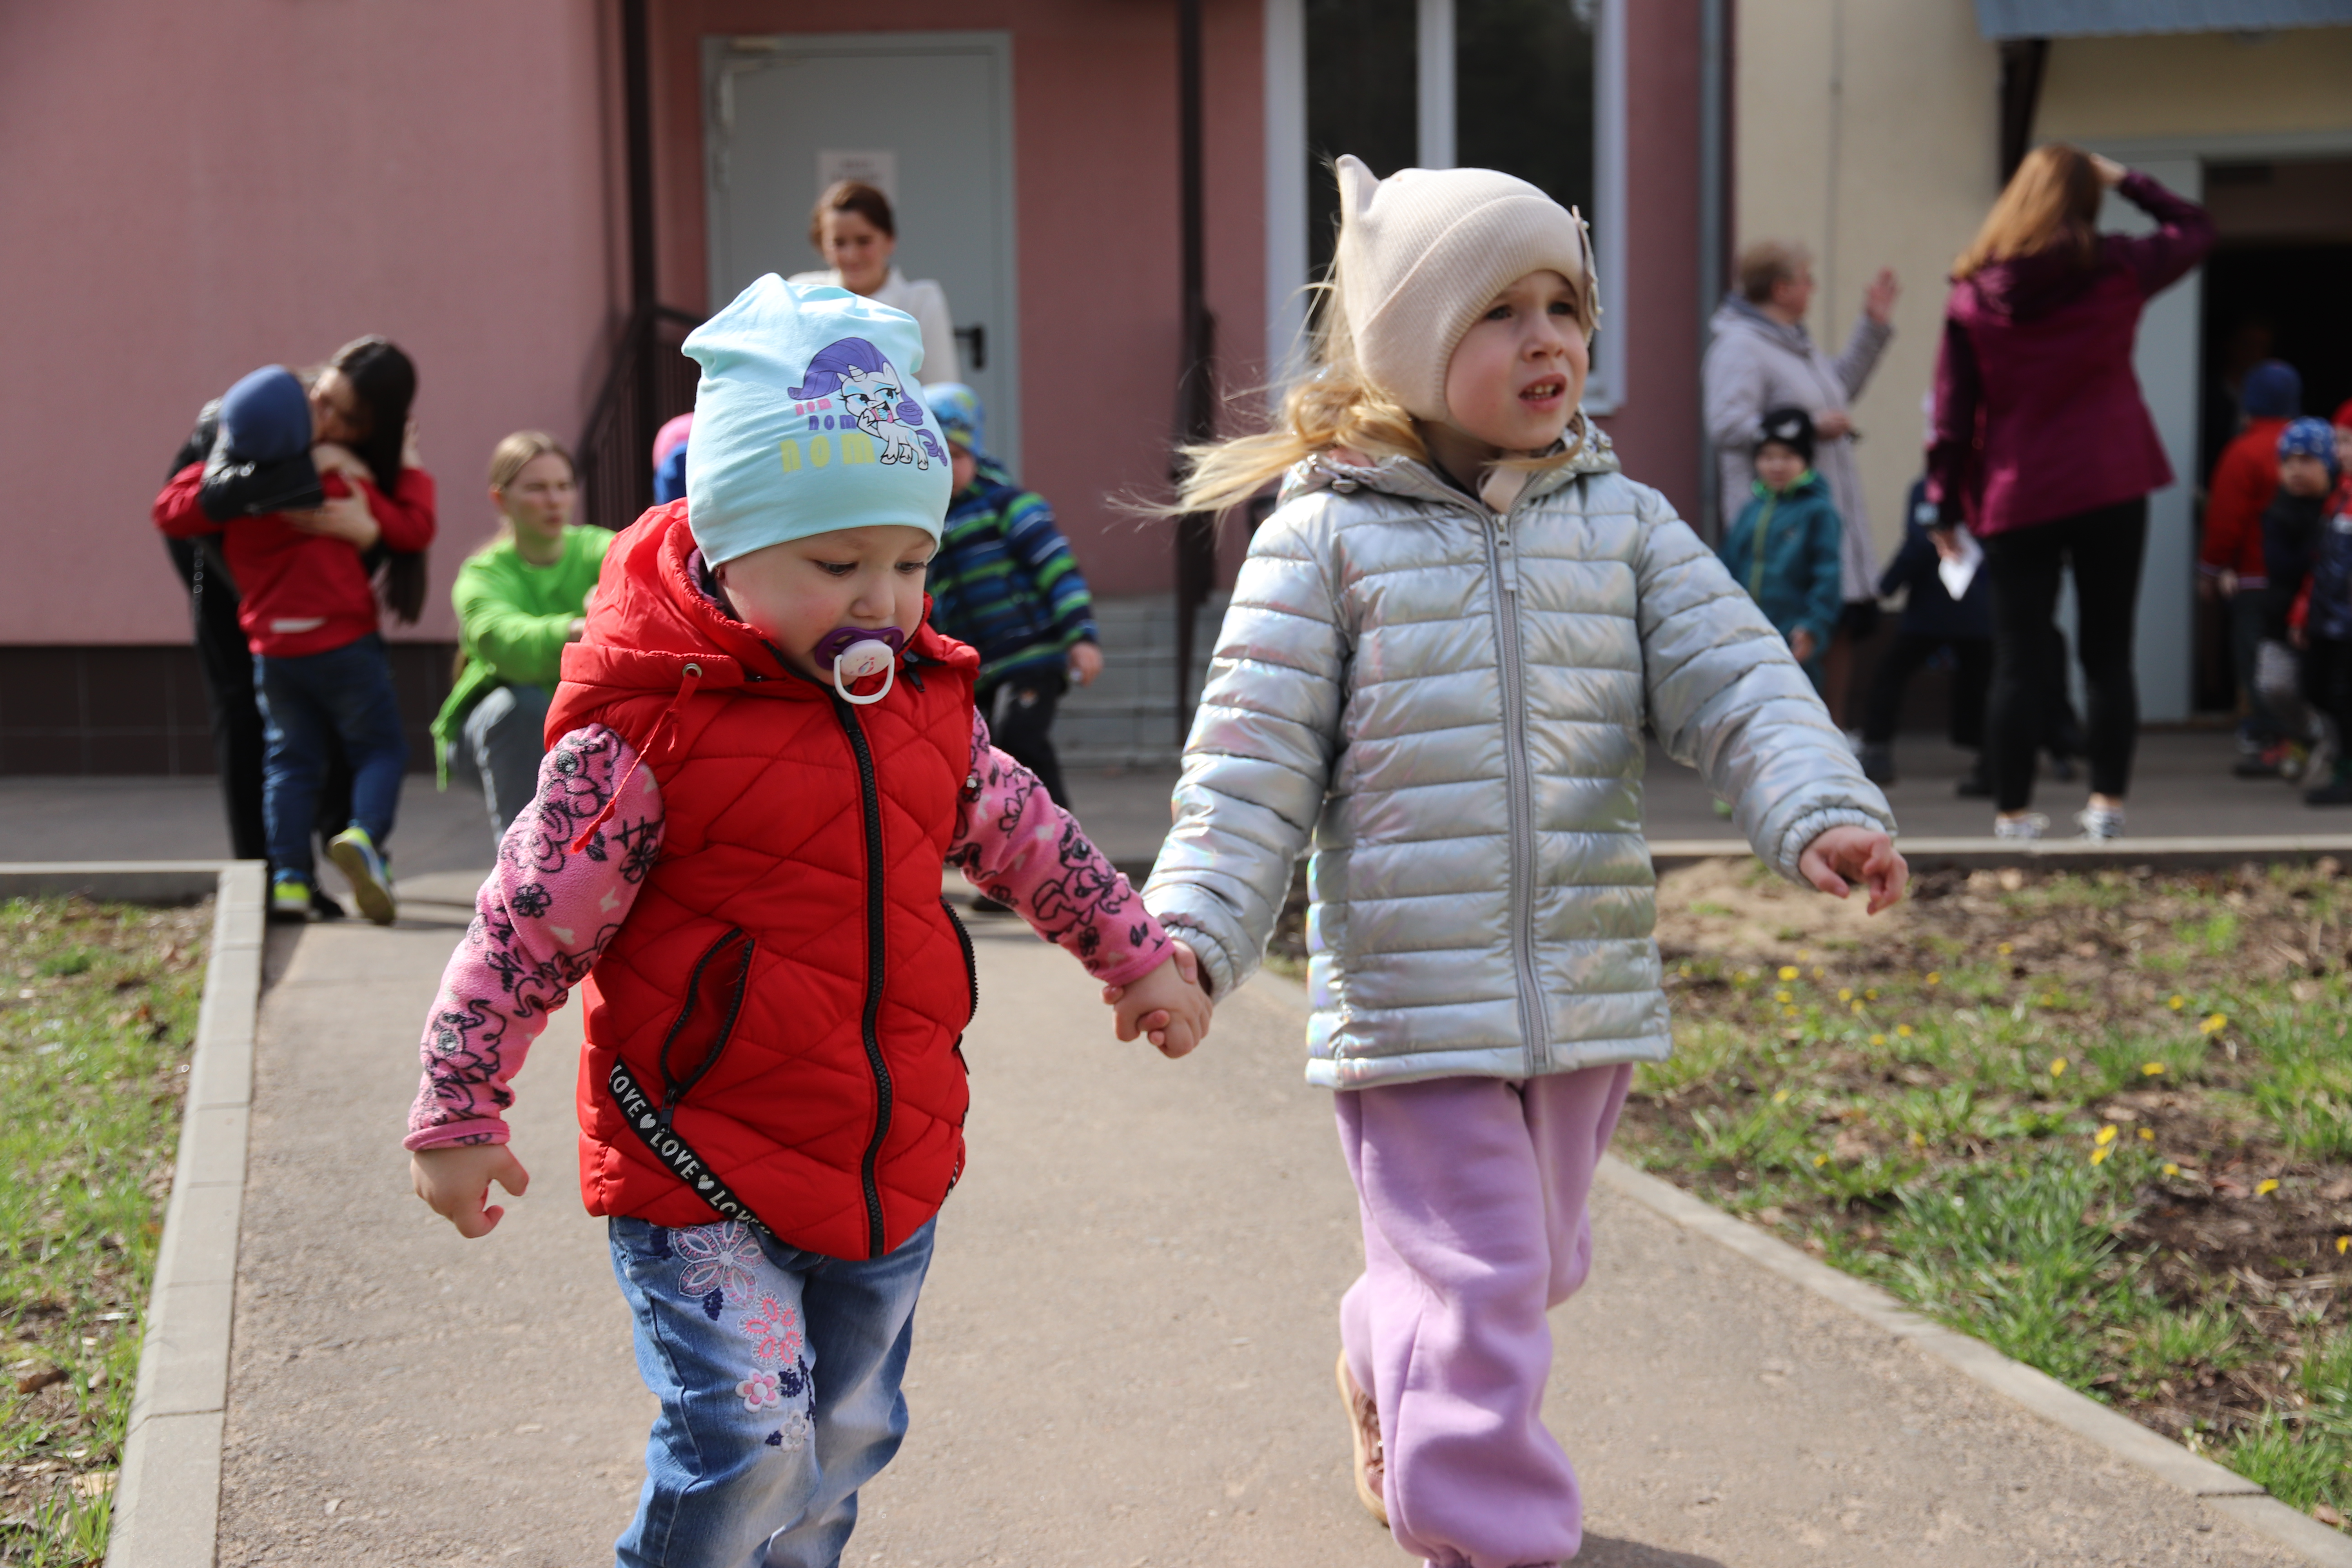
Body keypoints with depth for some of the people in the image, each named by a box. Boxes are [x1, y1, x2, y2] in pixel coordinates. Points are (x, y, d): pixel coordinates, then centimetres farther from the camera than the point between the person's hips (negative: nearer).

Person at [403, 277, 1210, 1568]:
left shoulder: (923, 707, 4)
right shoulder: (645, 730, -16)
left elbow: (1026, 836, 20)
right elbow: (526, 926, -14)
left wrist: (1136, 956, 24)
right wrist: (458, 1115, -13)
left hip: (891, 1162, 6)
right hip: (700, 1170, -6)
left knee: (848, 1429, 17)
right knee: (748, 1430, -14)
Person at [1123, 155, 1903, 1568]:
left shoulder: (1624, 524, 4)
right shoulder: (1330, 536, -6)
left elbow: (1734, 679, -4)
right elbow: (1254, 764, -7)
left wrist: (1822, 811, -22)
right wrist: (1192, 932, -17)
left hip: (1588, 990, 5)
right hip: (1413, 1002, -5)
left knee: (1539, 1263, 22)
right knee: (1478, 1289, -7)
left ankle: (1390, 1374, 51)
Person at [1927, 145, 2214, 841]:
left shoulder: (1973, 294, -2)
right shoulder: (2116, 269, -2)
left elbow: (1953, 413, -1)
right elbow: (2196, 228, 16)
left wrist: (1946, 507, 6)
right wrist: (2124, 180, 19)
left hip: (2016, 499, 0)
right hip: (2111, 488, 0)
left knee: (2018, 660, 2)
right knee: (2108, 653, 8)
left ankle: (2013, 810, 2)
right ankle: (2107, 802, 10)